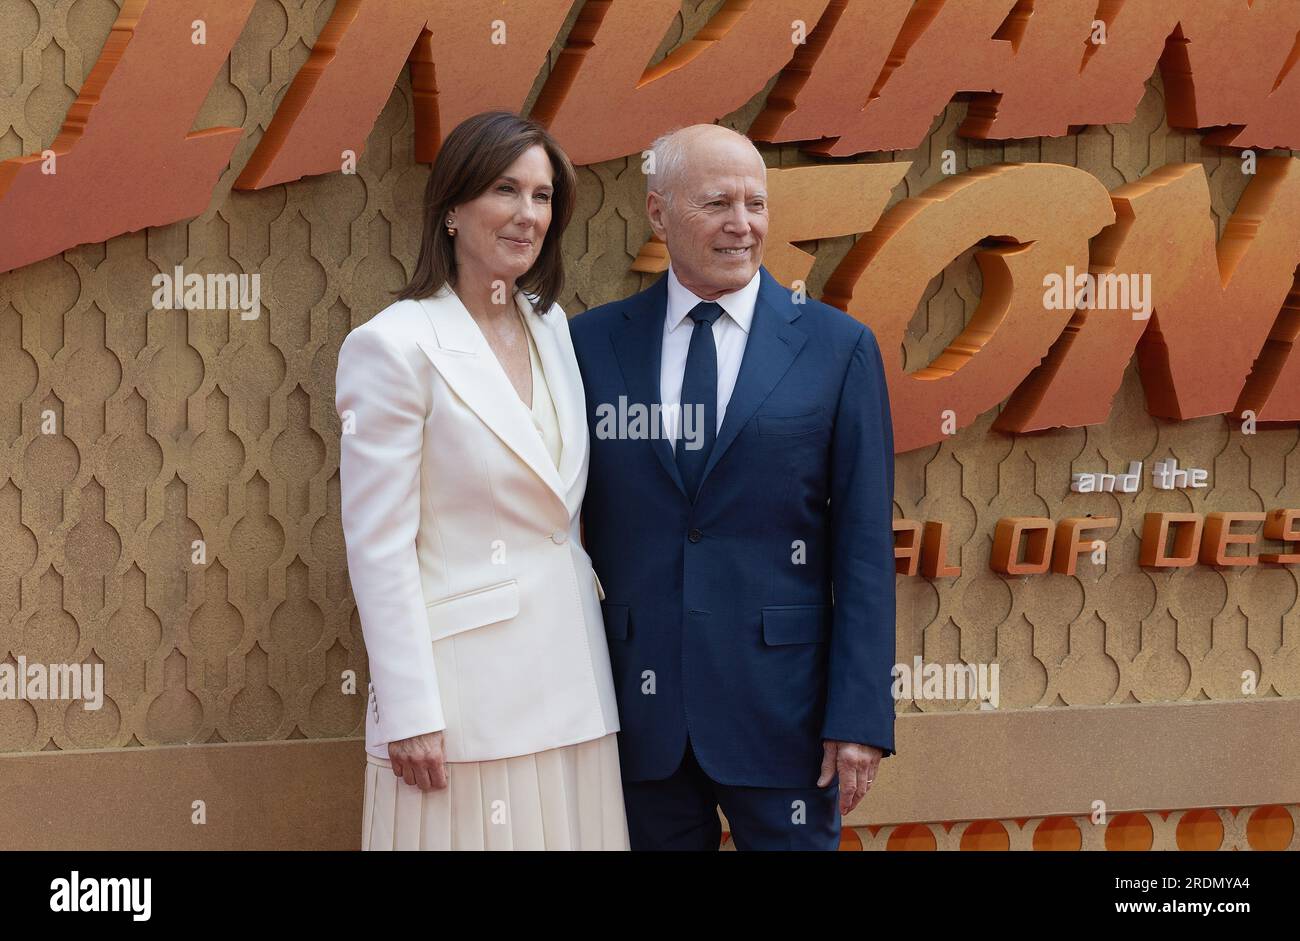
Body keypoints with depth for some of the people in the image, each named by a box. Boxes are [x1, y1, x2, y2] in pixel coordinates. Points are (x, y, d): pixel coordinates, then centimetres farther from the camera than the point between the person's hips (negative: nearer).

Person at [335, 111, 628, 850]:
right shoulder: (395, 346, -10)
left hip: (572, 673, 6)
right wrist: (411, 713, -14)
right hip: (468, 675, -6)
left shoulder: (554, 328, 10)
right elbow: (380, 547, -12)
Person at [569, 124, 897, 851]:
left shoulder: (837, 347, 1)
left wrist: (861, 715, -7)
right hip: (639, 708, 2)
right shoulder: (593, 344, 5)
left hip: (777, 703, -1)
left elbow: (865, 545, -1)